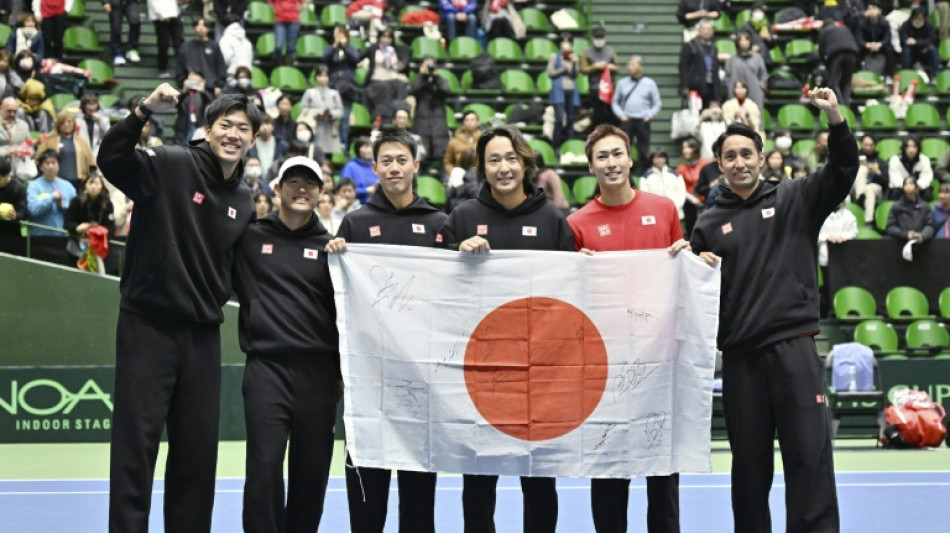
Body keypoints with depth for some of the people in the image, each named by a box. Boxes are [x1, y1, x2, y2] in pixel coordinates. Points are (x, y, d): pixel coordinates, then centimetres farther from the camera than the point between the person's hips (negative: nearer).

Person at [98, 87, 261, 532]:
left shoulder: (243, 203, 11)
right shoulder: (170, 166, -8)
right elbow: (111, 160, -23)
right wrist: (144, 112, -34)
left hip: (203, 335, 6)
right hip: (148, 327, -6)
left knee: (198, 449, 10)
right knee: (136, 443, -3)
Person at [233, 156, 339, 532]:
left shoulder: (328, 246, 12)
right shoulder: (250, 237, 7)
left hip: (318, 372, 2)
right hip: (266, 367, -2)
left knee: (312, 472, 5)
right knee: (264, 468, -9)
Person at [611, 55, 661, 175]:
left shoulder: (650, 83, 4)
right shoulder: (622, 83, 8)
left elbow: (657, 104, 7)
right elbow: (615, 102, 13)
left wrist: (649, 115, -6)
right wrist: (620, 114, -1)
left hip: (643, 121, -1)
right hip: (626, 121, 1)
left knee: (643, 151, 1)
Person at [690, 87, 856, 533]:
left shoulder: (794, 200, 7)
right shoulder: (709, 224, 13)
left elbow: (842, 171, -7)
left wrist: (835, 119, -22)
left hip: (794, 347, -2)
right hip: (739, 357, 2)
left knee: (809, 455, -6)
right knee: (749, 463, 9)